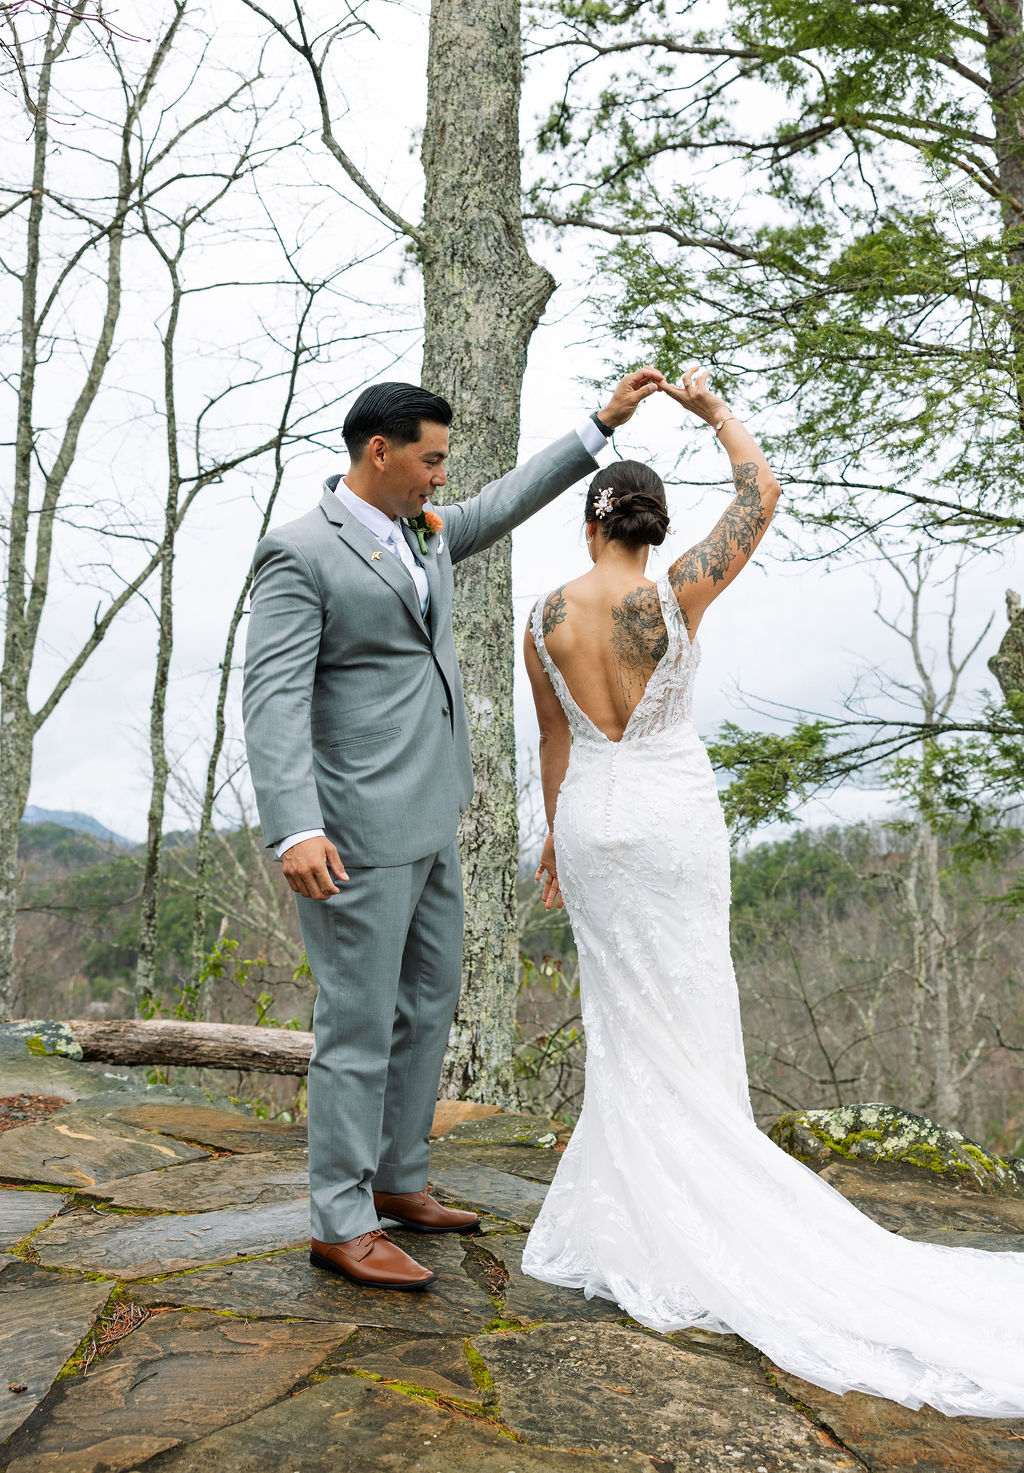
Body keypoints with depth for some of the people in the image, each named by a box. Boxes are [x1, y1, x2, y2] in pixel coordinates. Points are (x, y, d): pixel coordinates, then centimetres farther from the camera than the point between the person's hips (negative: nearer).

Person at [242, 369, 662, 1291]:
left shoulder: (422, 531, 13)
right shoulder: (301, 554, -12)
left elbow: (509, 503, 25)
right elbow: (273, 698, -19)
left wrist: (603, 423, 23)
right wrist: (295, 830, -29)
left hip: (430, 822, 9)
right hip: (359, 832, -9)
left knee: (429, 1007, 16)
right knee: (361, 1024, -1)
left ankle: (399, 1183, 31)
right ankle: (341, 1224, 13)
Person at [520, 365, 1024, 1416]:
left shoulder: (545, 619, -2)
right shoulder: (676, 595, -12)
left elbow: (554, 738, 7)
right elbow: (762, 494, 0)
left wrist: (555, 834, 18)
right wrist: (714, 409, 13)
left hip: (590, 816, 4)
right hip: (673, 815, -3)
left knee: (625, 1017, 12)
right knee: (682, 1019, 5)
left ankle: (631, 1216, 20)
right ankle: (681, 1201, 12)